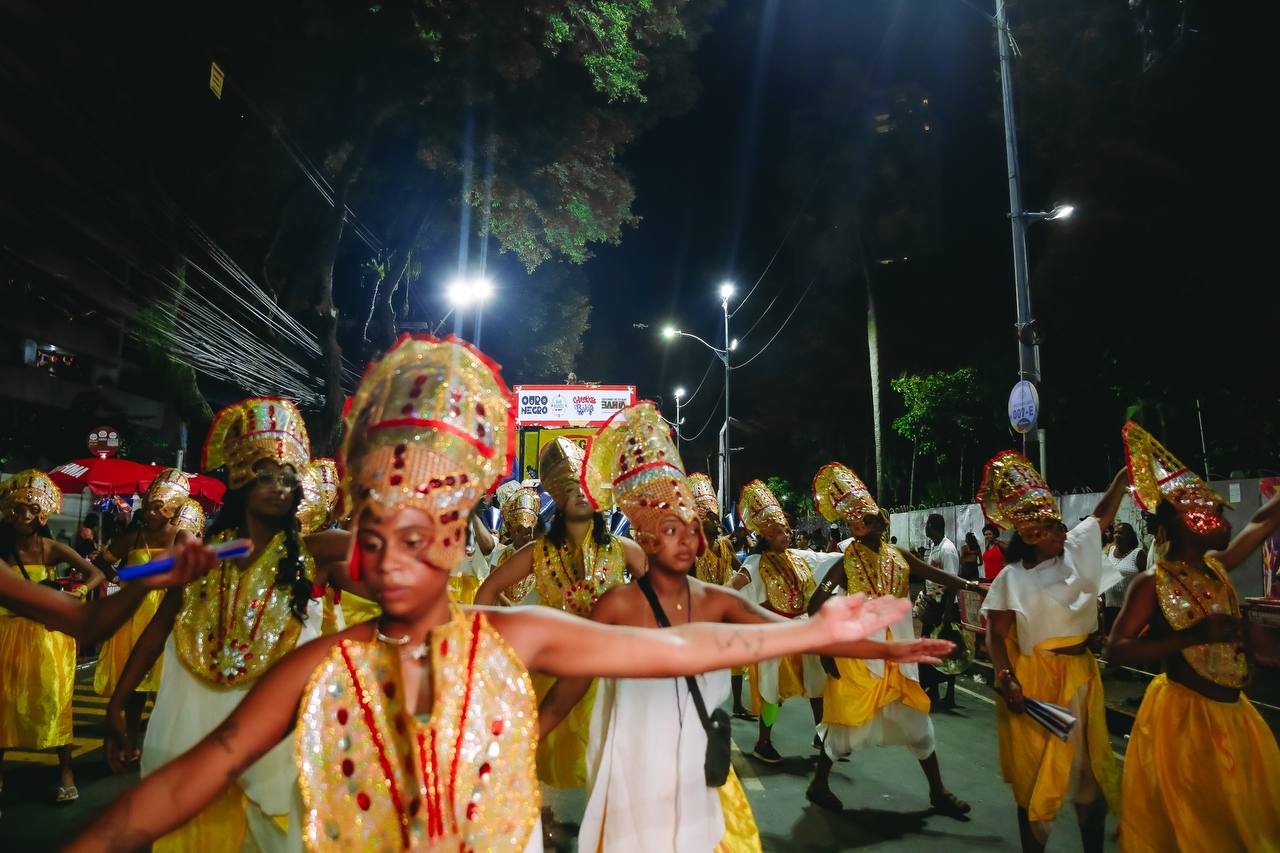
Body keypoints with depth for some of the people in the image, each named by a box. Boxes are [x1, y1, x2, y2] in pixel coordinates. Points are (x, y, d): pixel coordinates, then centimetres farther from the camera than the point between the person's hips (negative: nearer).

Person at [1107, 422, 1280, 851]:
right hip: (1184, 714, -7)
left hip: (1234, 711, 7)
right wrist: (1194, 636, -24)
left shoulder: (1217, 567, 3)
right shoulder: (1152, 583, -15)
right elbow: (1115, 650, -19)